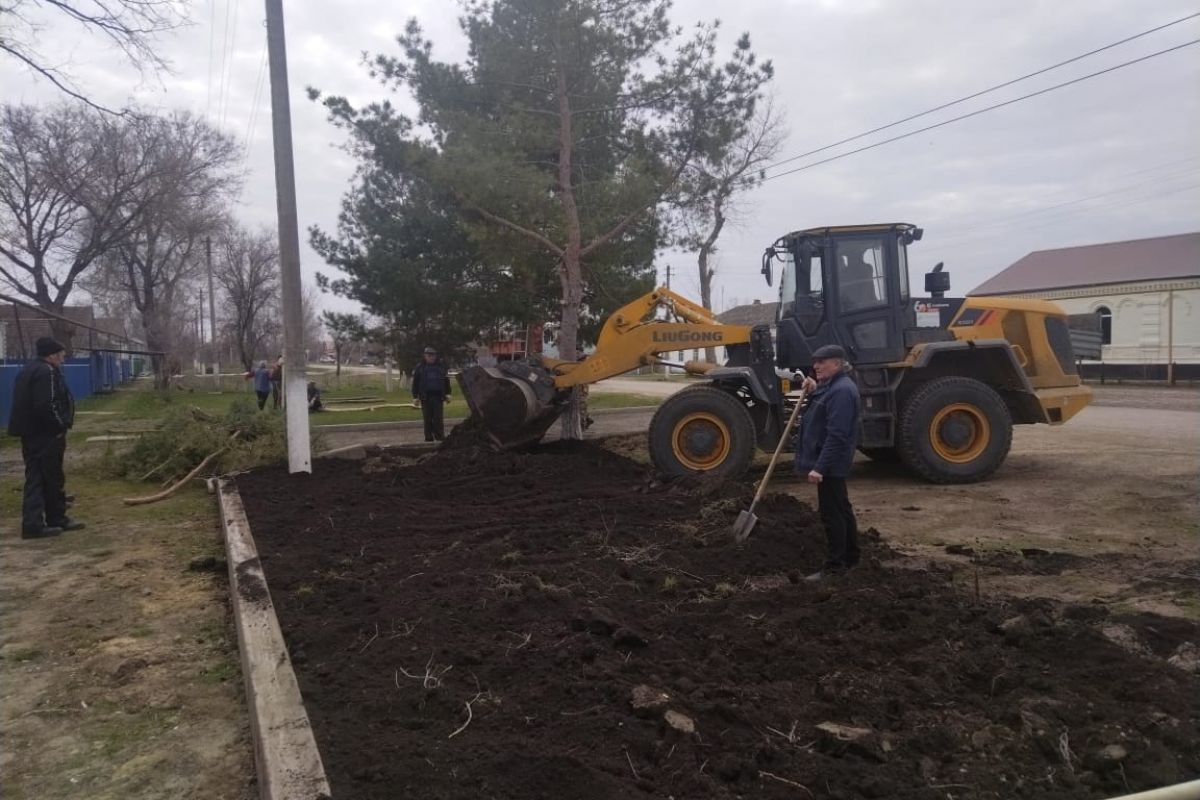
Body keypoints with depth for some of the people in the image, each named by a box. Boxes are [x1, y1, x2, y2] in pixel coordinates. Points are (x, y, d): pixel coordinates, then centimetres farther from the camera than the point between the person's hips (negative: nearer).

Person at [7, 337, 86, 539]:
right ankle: (56, 519, 9)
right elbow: (47, 406, -25)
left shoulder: (29, 370, 17)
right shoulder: (46, 372, -16)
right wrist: (61, 426, -14)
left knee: (35, 479, 9)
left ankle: (32, 523, 9)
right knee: (52, 478, 1)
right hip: (46, 435, -10)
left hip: (30, 433, 10)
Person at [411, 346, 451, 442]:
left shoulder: (441, 366, 8)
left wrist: (447, 394, 9)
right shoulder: (420, 368, 4)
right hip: (425, 397, 0)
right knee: (427, 419, 2)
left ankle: (440, 437, 0)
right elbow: (415, 383, 4)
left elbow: (446, 381, 13)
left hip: (438, 396, 0)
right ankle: (429, 438, 7)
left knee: (438, 418, -3)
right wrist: (416, 397, -1)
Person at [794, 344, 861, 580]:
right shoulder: (832, 385, 12)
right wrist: (813, 391, 8)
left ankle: (835, 567, 3)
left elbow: (836, 435, -27)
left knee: (831, 513, -4)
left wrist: (820, 467, -29)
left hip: (830, 463, -11)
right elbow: (821, 416, 22)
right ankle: (850, 556, 32)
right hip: (830, 462, 11)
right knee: (841, 509, 19)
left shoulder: (842, 390, -22)